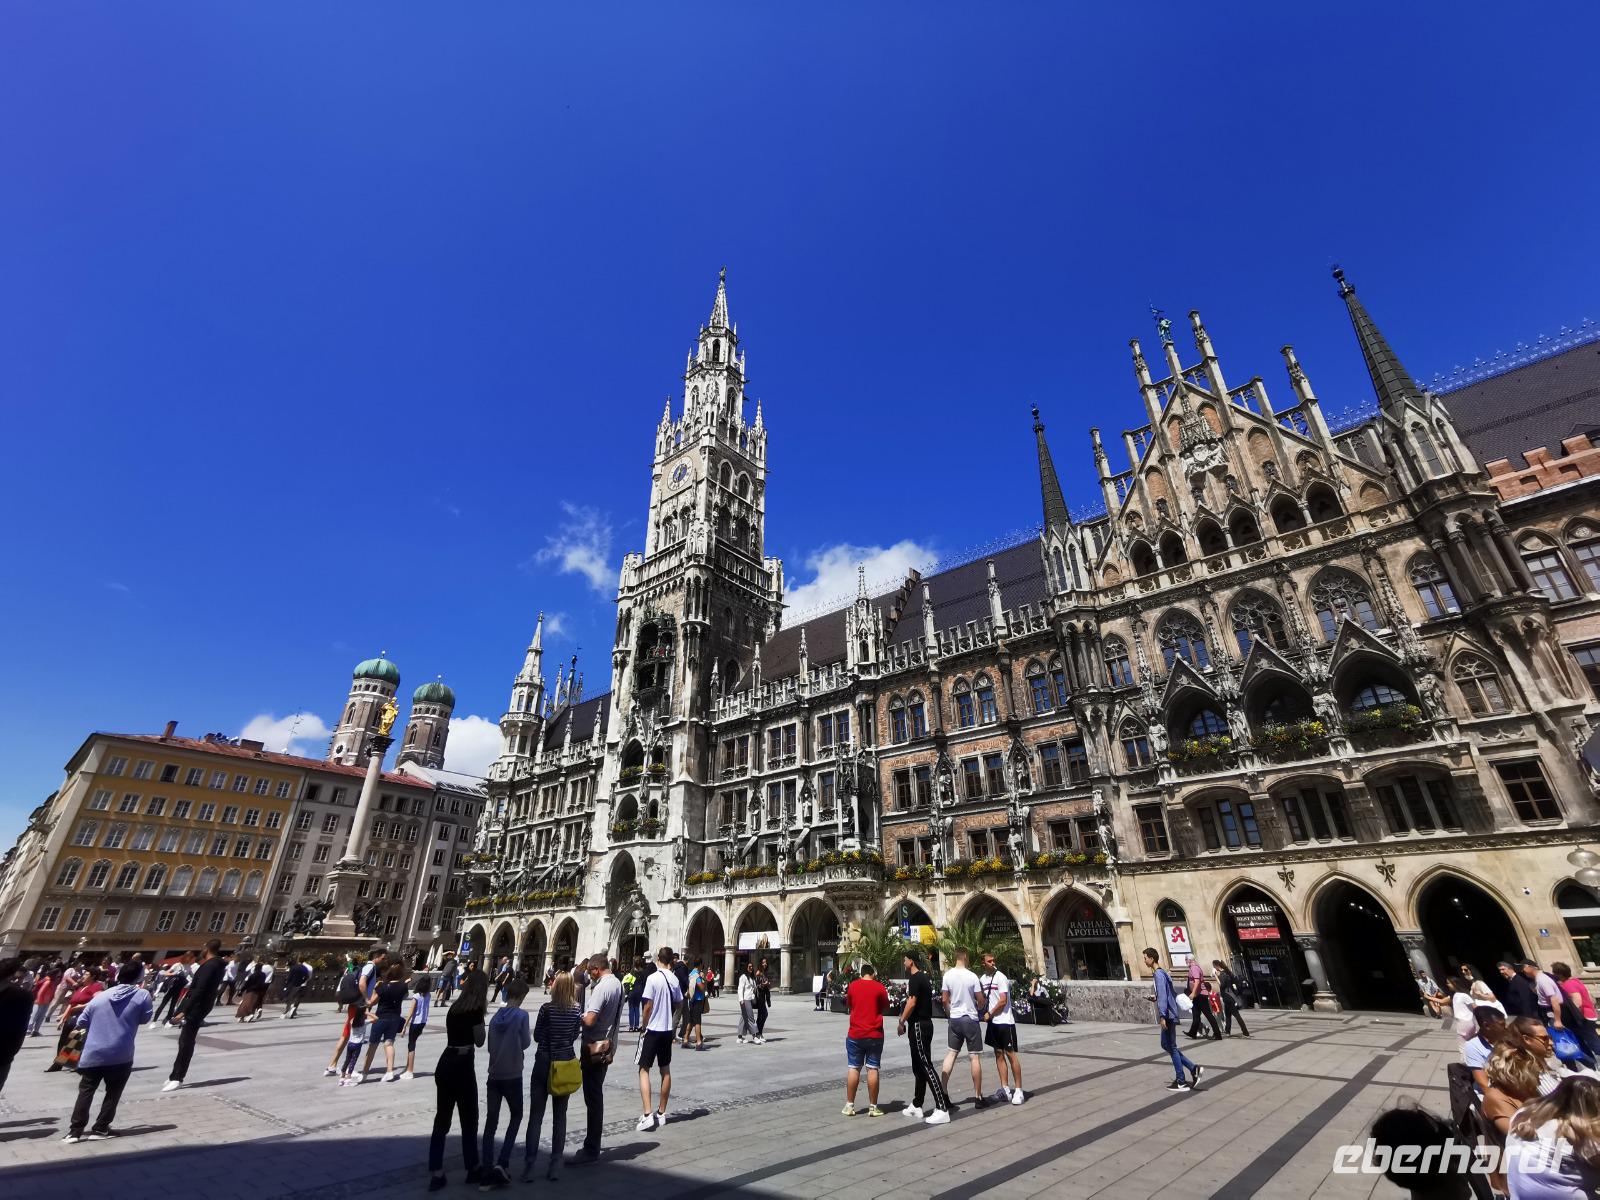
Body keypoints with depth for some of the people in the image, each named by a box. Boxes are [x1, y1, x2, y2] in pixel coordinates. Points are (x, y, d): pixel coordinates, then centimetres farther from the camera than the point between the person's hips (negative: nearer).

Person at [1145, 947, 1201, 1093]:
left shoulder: (1159, 974, -16)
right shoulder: (1163, 972, 14)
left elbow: (1162, 996, -23)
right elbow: (1172, 993, 22)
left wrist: (1162, 1016, -25)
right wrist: (1156, 998, 21)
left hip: (1167, 1016, -10)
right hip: (1170, 1014, 10)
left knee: (1171, 1047, -1)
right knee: (1166, 1045, 15)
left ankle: (1181, 1082, 6)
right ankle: (1193, 1068, 14)